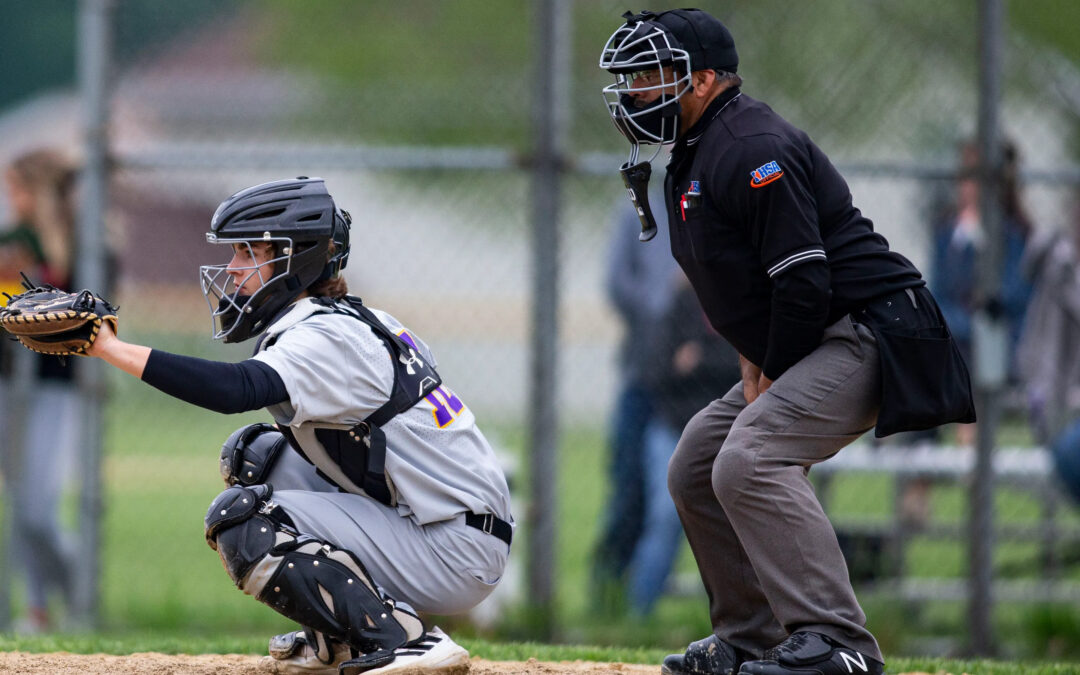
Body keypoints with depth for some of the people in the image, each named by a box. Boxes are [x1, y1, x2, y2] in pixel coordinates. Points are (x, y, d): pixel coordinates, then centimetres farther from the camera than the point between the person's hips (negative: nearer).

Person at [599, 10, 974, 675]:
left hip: (866, 333, -11)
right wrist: (753, 365, 8)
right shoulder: (694, 158, 15)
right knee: (697, 467, 14)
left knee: (749, 461, -27)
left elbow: (804, 282, -24)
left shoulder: (753, 150, -19)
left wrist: (771, 377, -14)